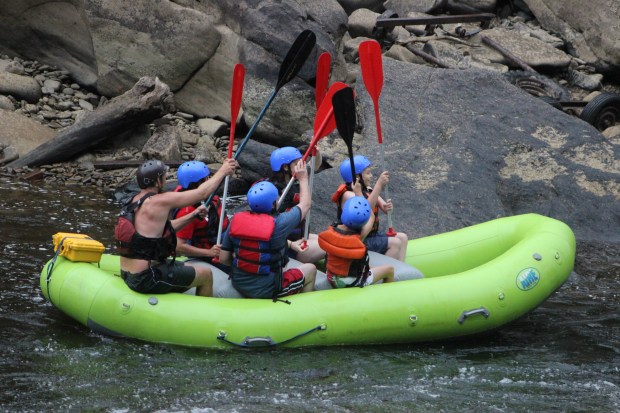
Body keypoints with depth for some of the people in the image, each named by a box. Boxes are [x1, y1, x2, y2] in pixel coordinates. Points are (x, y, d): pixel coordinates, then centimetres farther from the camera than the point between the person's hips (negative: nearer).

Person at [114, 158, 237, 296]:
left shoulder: (135, 202, 9)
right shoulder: (158, 202, -18)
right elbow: (202, 193, -10)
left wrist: (193, 215, 18)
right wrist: (223, 171, 3)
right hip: (146, 279, -9)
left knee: (190, 269, 28)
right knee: (206, 275, 6)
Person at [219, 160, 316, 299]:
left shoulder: (236, 220, -9)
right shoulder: (279, 223, -20)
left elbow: (223, 259, -4)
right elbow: (305, 204, -1)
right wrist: (303, 178, 13)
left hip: (238, 285, 5)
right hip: (266, 291, -5)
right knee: (310, 269, 17)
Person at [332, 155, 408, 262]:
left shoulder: (368, 190, 8)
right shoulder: (348, 195, -19)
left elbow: (383, 206, 1)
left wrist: (387, 207, -25)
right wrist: (379, 184, -41)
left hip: (371, 235, 9)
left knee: (402, 237, 5)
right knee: (395, 243, -18)